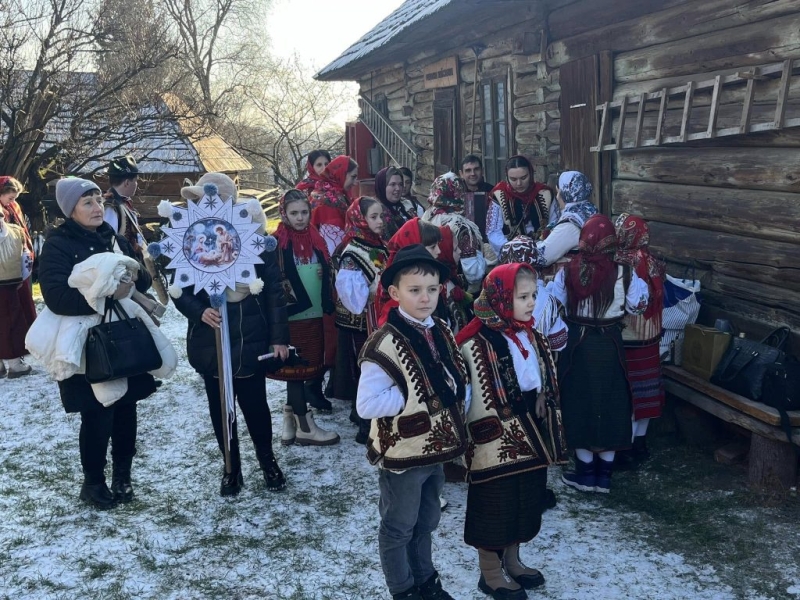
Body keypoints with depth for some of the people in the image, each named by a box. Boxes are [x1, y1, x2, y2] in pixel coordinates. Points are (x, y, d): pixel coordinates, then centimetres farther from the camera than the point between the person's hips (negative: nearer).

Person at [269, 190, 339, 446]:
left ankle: (291, 419, 26)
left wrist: (327, 304, 11)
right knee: (296, 368, 0)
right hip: (292, 316, -6)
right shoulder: (277, 243, -8)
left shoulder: (315, 239, 10)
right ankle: (305, 426, 7)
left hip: (315, 314, 6)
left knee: (310, 366, 12)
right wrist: (285, 302, -18)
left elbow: (326, 275, 16)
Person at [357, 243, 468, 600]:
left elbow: (460, 379, 13)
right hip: (402, 453, -7)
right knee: (399, 528, 14)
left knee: (427, 522, 25)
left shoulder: (441, 333, 2)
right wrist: (418, 398, -24)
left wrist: (458, 401, -7)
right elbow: (367, 405, -28)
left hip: (436, 448, 7)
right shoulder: (385, 344, -23)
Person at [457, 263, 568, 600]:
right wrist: (487, 439, -16)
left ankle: (511, 561, 39)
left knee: (525, 502, 20)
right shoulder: (477, 344, -21)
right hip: (497, 442, -8)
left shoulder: (531, 336, 4)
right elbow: (478, 401, -19)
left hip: (531, 437, 8)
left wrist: (545, 427, 15)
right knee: (495, 506, 8)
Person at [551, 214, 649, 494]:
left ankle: (585, 473, 19)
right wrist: (640, 283, 15)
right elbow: (637, 307, -1)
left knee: (580, 403, 11)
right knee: (610, 404, 11)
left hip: (577, 344, 0)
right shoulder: (623, 273, -12)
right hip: (609, 345, 0)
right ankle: (604, 476, 19)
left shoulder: (567, 271, -10)